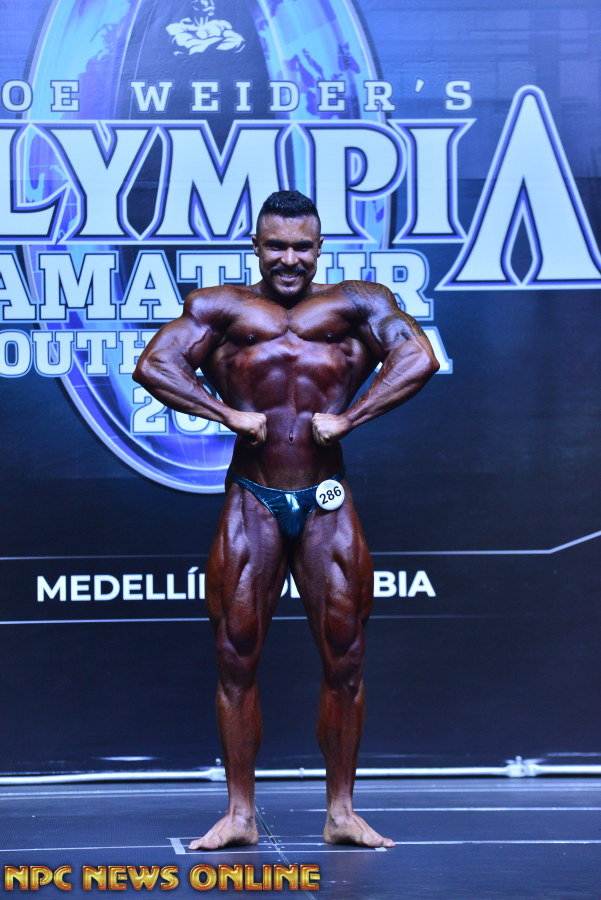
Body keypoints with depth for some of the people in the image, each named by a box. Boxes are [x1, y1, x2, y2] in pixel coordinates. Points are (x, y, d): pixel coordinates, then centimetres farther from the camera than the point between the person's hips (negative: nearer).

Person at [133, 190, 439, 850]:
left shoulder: (353, 306, 7)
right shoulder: (224, 309, 8)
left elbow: (419, 358, -6)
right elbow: (154, 366, -3)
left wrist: (348, 417, -13)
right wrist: (229, 415, -12)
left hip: (326, 505, 0)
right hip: (252, 503, 0)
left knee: (344, 659, 2)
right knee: (236, 659, 0)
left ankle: (341, 813, 11)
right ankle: (239, 814, 8)